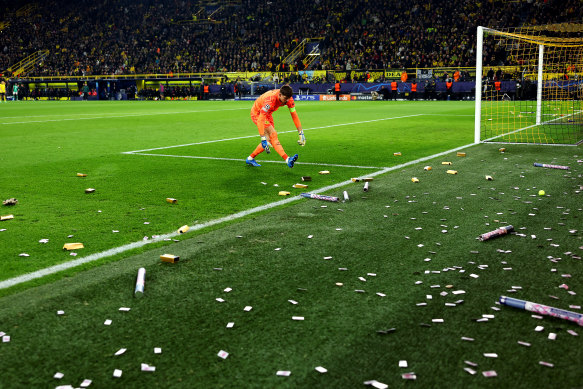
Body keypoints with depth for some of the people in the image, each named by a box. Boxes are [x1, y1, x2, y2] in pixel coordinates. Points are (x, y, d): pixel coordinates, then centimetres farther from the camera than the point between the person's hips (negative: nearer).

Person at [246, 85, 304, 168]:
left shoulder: (288, 98, -19)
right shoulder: (270, 100, -39)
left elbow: (294, 115, -10)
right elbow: (260, 120, -42)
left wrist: (301, 133, -13)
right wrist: (263, 139, -45)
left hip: (267, 114, 8)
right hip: (257, 113, -8)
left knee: (270, 140, 4)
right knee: (273, 135, -23)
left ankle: (250, 158, 17)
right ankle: (287, 159, -32)